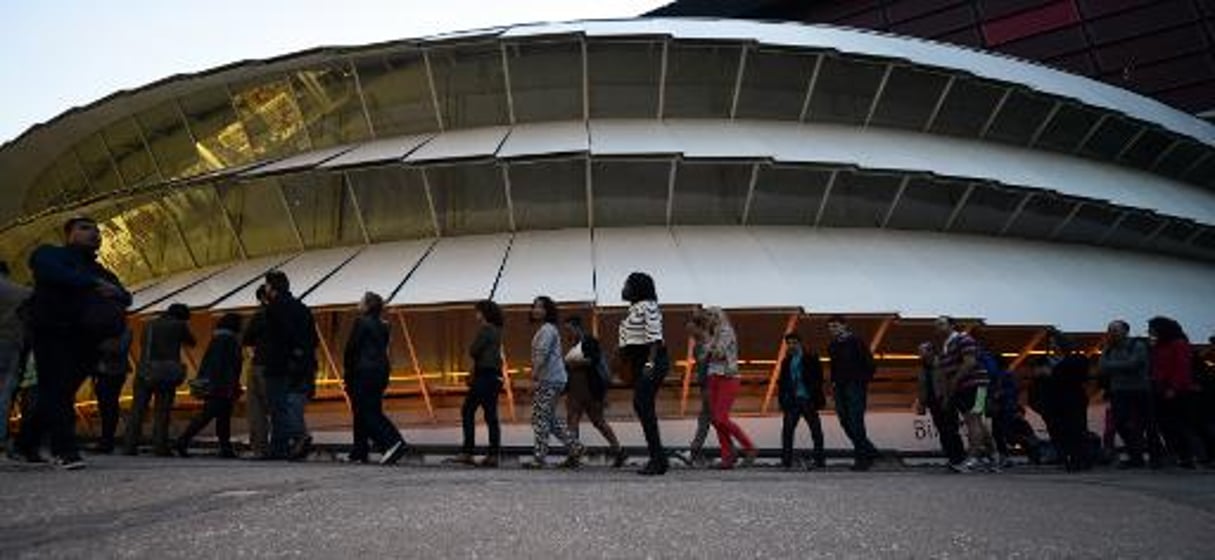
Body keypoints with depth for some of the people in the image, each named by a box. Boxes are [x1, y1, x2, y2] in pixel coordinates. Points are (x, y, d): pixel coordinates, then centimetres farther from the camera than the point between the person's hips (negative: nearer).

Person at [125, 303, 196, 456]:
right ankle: (160, 447, -2)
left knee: (137, 409, 8)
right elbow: (191, 343, 14)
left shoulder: (149, 324, 15)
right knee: (162, 411, 0)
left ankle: (131, 445, 6)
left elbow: (142, 344, 24)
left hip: (145, 371, 3)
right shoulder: (179, 325, 2)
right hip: (167, 373, -3)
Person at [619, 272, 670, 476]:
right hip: (639, 363, 10)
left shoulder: (647, 307, -11)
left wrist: (650, 363, -26)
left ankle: (658, 459, -7)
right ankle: (658, 459, 15)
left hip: (651, 362, -10)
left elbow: (655, 337, -19)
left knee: (643, 406, -13)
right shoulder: (634, 308, 18)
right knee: (642, 407, 9)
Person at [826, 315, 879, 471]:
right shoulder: (832, 346, 14)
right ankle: (869, 451, 21)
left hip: (855, 387, -7)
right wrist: (834, 381, 14)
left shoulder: (856, 342, -4)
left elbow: (869, 364, -6)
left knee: (855, 422, -11)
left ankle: (862, 457, -3)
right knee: (845, 422, 6)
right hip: (840, 388, 7)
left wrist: (863, 381, -10)